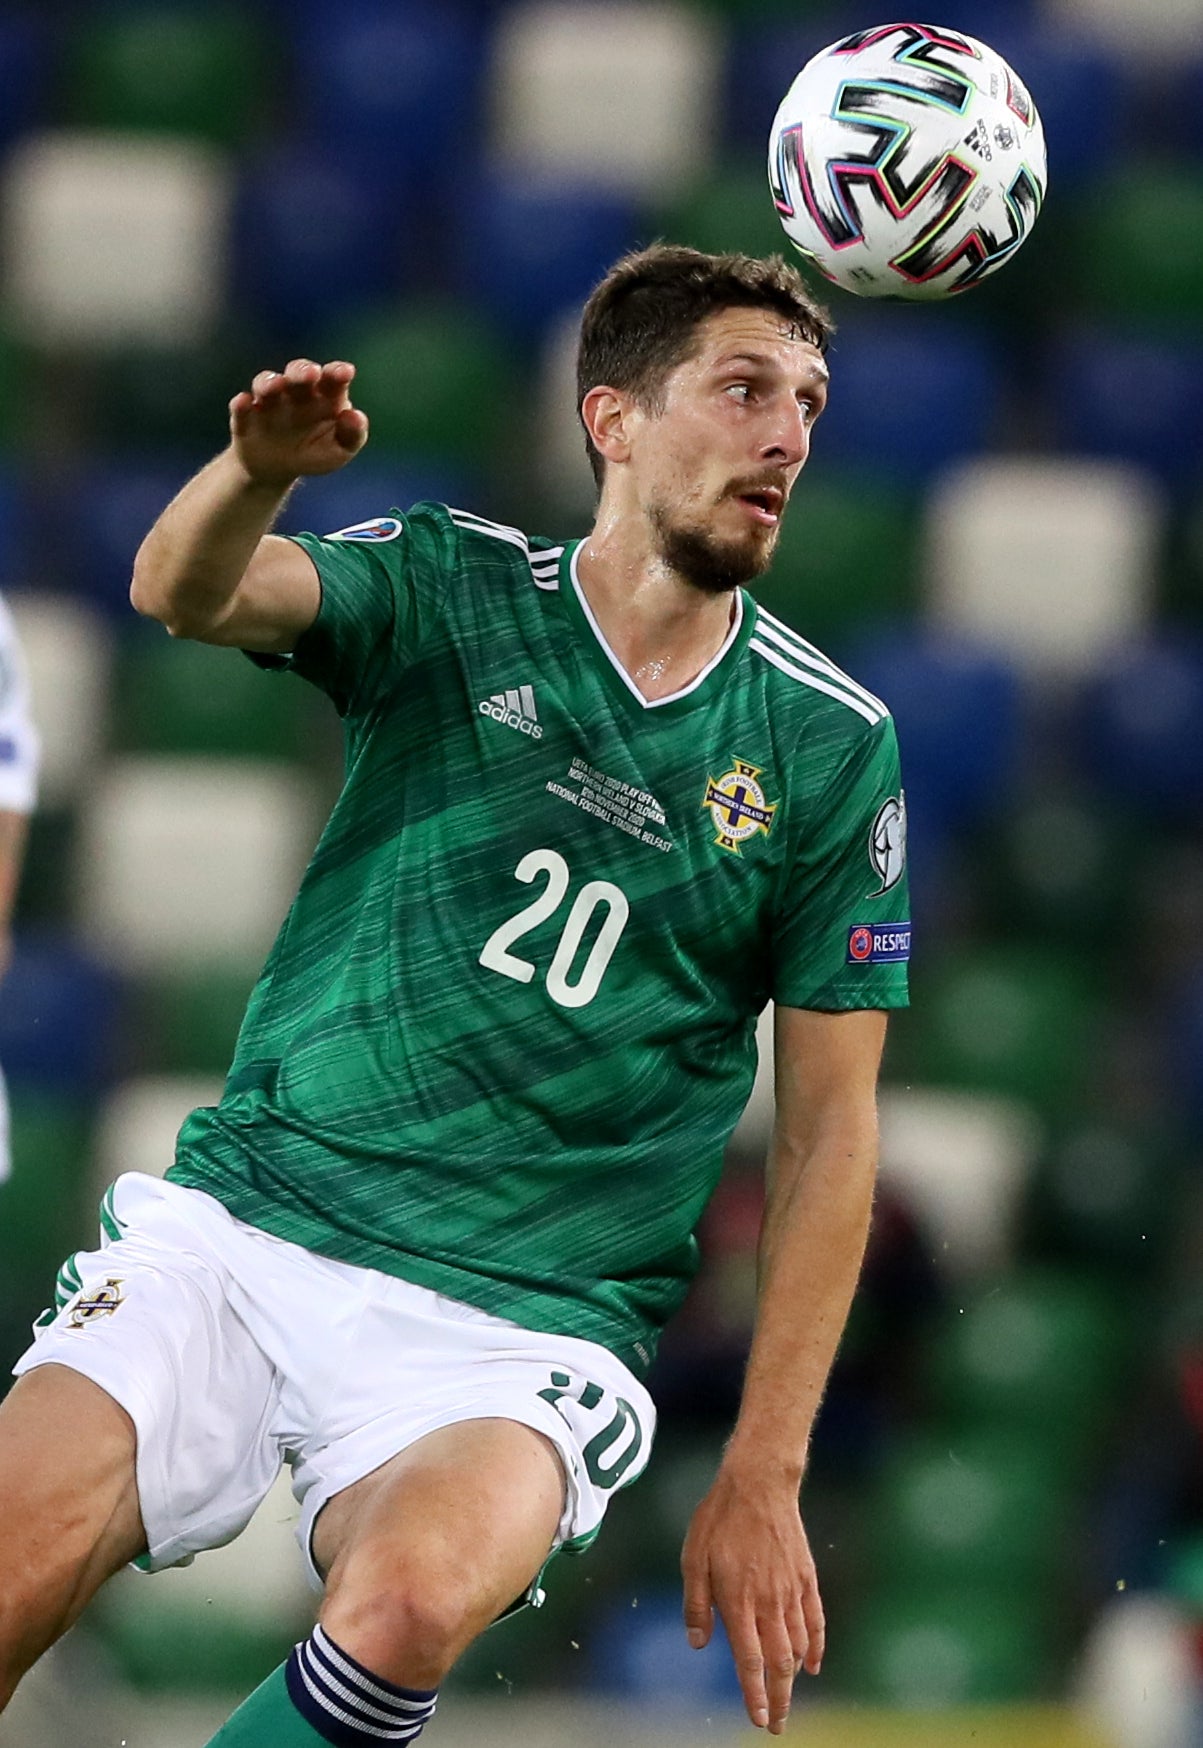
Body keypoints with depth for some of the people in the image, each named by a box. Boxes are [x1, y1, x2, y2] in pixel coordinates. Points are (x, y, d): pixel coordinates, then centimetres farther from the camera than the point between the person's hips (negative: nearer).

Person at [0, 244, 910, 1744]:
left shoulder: (832, 746, 5)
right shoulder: (452, 589, 4)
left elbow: (828, 1130, 6)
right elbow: (186, 592, -15)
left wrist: (761, 1479, 0)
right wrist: (258, 471, -39)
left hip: (520, 1321, -1)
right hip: (248, 1220, 1)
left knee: (403, 1605, -32)